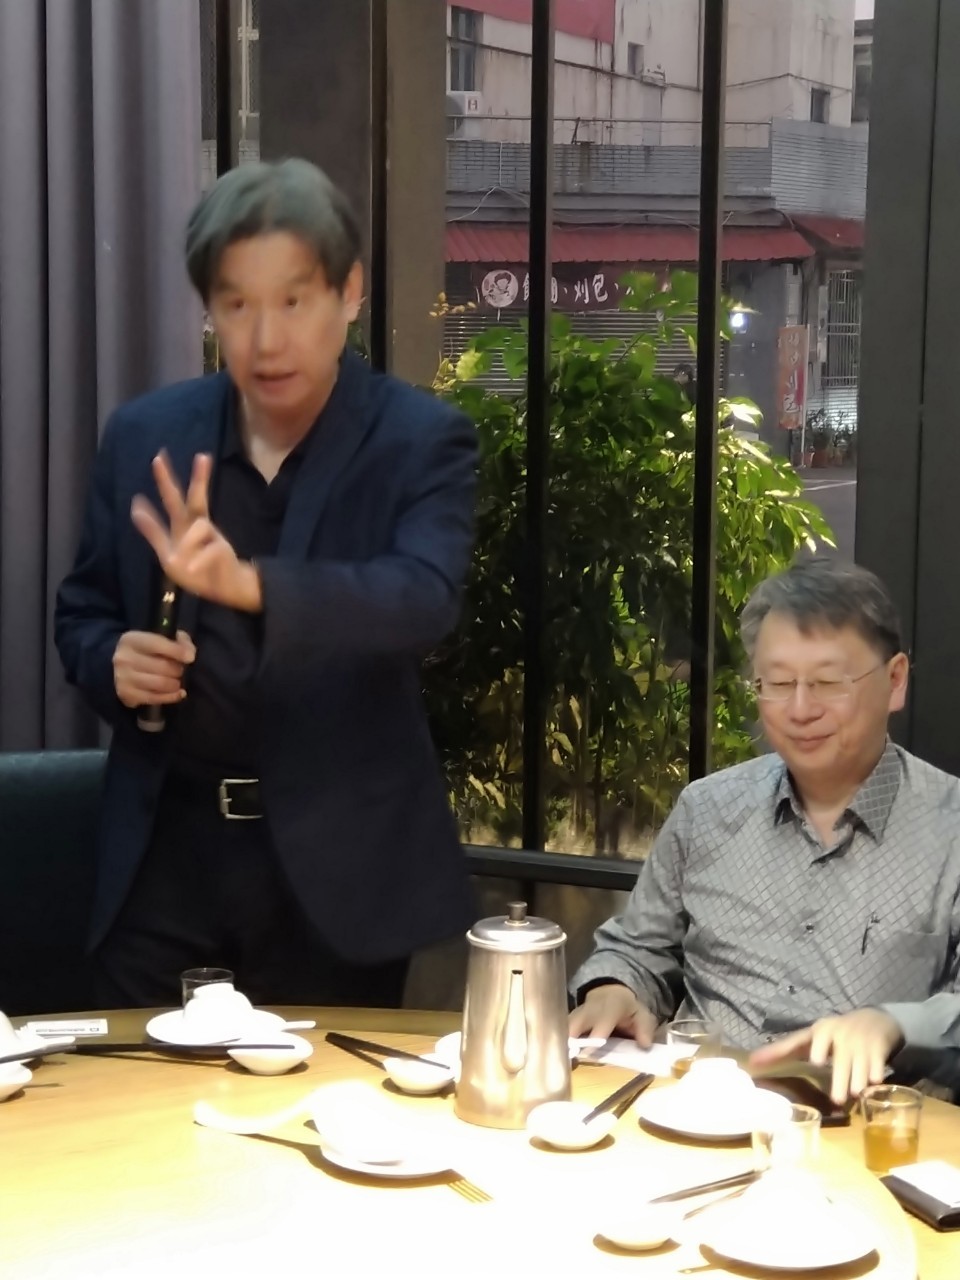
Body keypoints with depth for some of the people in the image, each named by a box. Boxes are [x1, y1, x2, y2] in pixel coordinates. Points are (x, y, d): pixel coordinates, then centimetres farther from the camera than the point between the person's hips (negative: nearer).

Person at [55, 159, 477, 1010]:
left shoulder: (422, 442, -7)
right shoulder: (144, 436, 4)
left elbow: (425, 599, -24)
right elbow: (84, 611, 14)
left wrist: (251, 584, -40)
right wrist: (112, 660, -11)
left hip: (337, 860, -2)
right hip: (169, 850, 3)